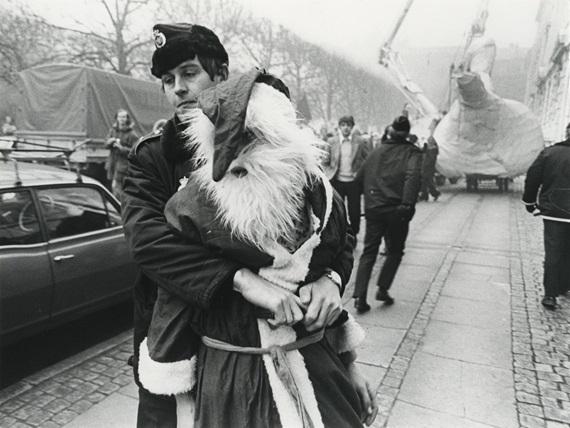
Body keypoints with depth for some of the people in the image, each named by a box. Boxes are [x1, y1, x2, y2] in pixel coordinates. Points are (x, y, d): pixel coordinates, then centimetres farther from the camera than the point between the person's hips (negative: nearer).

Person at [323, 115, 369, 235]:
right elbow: (325, 162, 7)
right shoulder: (332, 142, 1)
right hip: (337, 182, 1)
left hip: (353, 182, 0)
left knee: (354, 212, 5)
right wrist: (329, 175, -4)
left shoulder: (360, 142, -1)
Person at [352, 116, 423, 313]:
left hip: (373, 208, 3)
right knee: (395, 251, 16)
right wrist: (407, 204, -25)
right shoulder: (412, 152, 1)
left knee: (369, 252, 7)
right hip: (396, 210, -3)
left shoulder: (377, 151, 14)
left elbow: (359, 178, 14)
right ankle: (383, 289, 10)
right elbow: (413, 176, -19)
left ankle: (359, 296, -1)